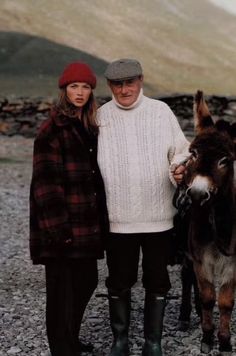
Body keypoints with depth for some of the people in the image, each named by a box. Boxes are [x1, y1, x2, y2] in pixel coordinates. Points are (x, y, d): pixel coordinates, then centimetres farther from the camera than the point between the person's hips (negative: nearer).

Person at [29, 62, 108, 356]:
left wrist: (101, 218, 14)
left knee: (86, 281, 16)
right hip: (62, 224, -8)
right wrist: (57, 227, -19)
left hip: (87, 222, 8)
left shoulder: (90, 127, 12)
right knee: (61, 288, 2)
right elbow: (46, 181, -15)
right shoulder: (52, 129, -11)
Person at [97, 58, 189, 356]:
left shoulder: (161, 111, 1)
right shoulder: (100, 116, 2)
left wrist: (179, 168, -16)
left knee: (156, 283, 11)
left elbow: (180, 150, 6)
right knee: (119, 283, 11)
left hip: (158, 215, 0)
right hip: (117, 217, 0)